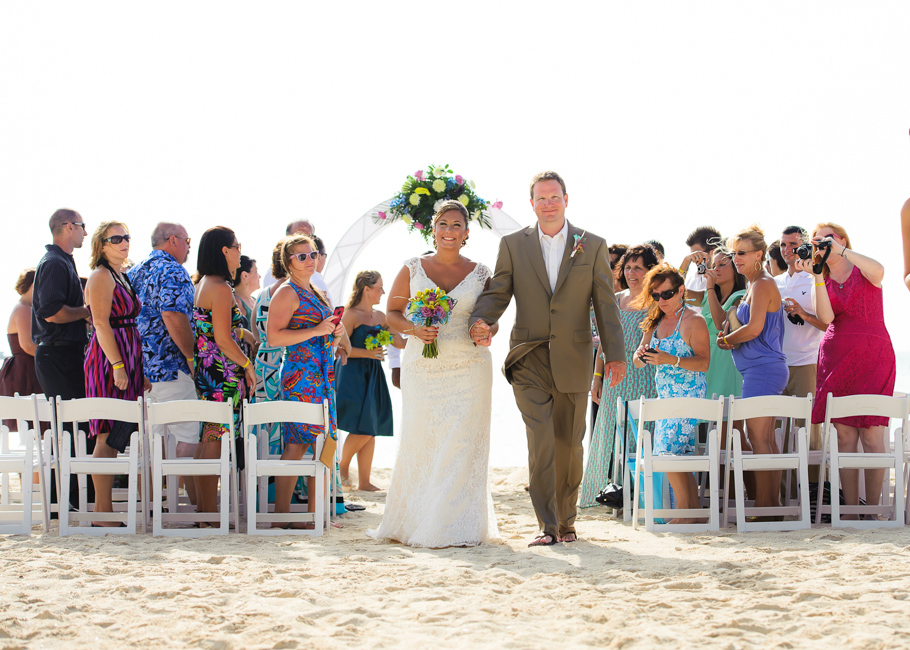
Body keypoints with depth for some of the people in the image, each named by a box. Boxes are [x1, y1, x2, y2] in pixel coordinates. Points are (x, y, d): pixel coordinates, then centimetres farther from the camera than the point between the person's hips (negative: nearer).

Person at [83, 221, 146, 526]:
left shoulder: (120, 277, 19)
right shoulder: (101, 276, -9)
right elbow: (101, 324, -17)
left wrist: (138, 369, 22)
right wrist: (117, 364, -23)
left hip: (125, 361, 9)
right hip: (108, 361, -9)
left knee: (115, 438, 8)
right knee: (108, 438, -9)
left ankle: (104, 511, 11)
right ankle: (103, 513, -8)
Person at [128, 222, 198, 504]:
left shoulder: (135, 272, 17)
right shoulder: (173, 272, -10)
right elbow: (173, 316, -22)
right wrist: (191, 356, -17)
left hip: (142, 367, 9)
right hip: (170, 365, -9)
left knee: (154, 435, 13)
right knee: (189, 436, -6)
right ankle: (197, 502, -9)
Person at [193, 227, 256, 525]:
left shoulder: (203, 285, 15)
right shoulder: (221, 288, -15)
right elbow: (223, 340, -18)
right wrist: (248, 365, -8)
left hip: (205, 370, 10)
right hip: (223, 373, -10)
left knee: (208, 438, 13)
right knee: (215, 440, -7)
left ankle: (202, 507, 18)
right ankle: (210, 513, -4)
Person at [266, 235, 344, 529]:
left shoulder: (317, 295, 20)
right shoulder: (287, 293, -6)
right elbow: (274, 337, -16)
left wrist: (336, 333, 6)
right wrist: (317, 330, -19)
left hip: (323, 375, 9)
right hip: (300, 375, -9)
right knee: (296, 445, -9)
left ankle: (315, 515, 6)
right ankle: (281, 515, -7)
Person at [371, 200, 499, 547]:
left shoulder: (480, 273, 7)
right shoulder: (413, 269, 6)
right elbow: (393, 313, 8)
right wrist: (414, 330, -11)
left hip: (469, 370, 0)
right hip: (422, 370, 0)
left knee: (462, 446, -5)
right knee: (420, 443, -1)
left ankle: (456, 527, 0)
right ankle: (415, 521, 12)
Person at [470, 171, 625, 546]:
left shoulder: (592, 246, 6)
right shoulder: (513, 245, 7)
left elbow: (605, 304, 4)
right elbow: (497, 293, 3)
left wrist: (615, 354, -2)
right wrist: (481, 320, -18)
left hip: (573, 362, 1)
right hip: (529, 360, -1)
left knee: (569, 445, 8)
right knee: (541, 441, -13)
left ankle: (566, 520, 24)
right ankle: (547, 526, -12)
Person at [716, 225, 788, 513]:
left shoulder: (763, 285, -11)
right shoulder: (756, 285, 20)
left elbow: (754, 328, -20)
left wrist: (726, 340, -5)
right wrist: (730, 339, 6)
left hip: (762, 369, -10)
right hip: (763, 369, 10)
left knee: (758, 437, -11)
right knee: (766, 439, 11)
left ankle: (763, 505, -11)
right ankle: (772, 503, 13)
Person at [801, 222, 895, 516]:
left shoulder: (862, 269, 5)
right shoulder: (824, 280, 14)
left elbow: (879, 271, -22)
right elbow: (826, 317, -5)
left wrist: (840, 250, -21)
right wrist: (818, 276, -13)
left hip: (873, 357, -3)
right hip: (836, 357, 3)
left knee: (871, 433, -9)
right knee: (844, 435, -2)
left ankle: (874, 510, -7)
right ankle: (850, 511, -2)